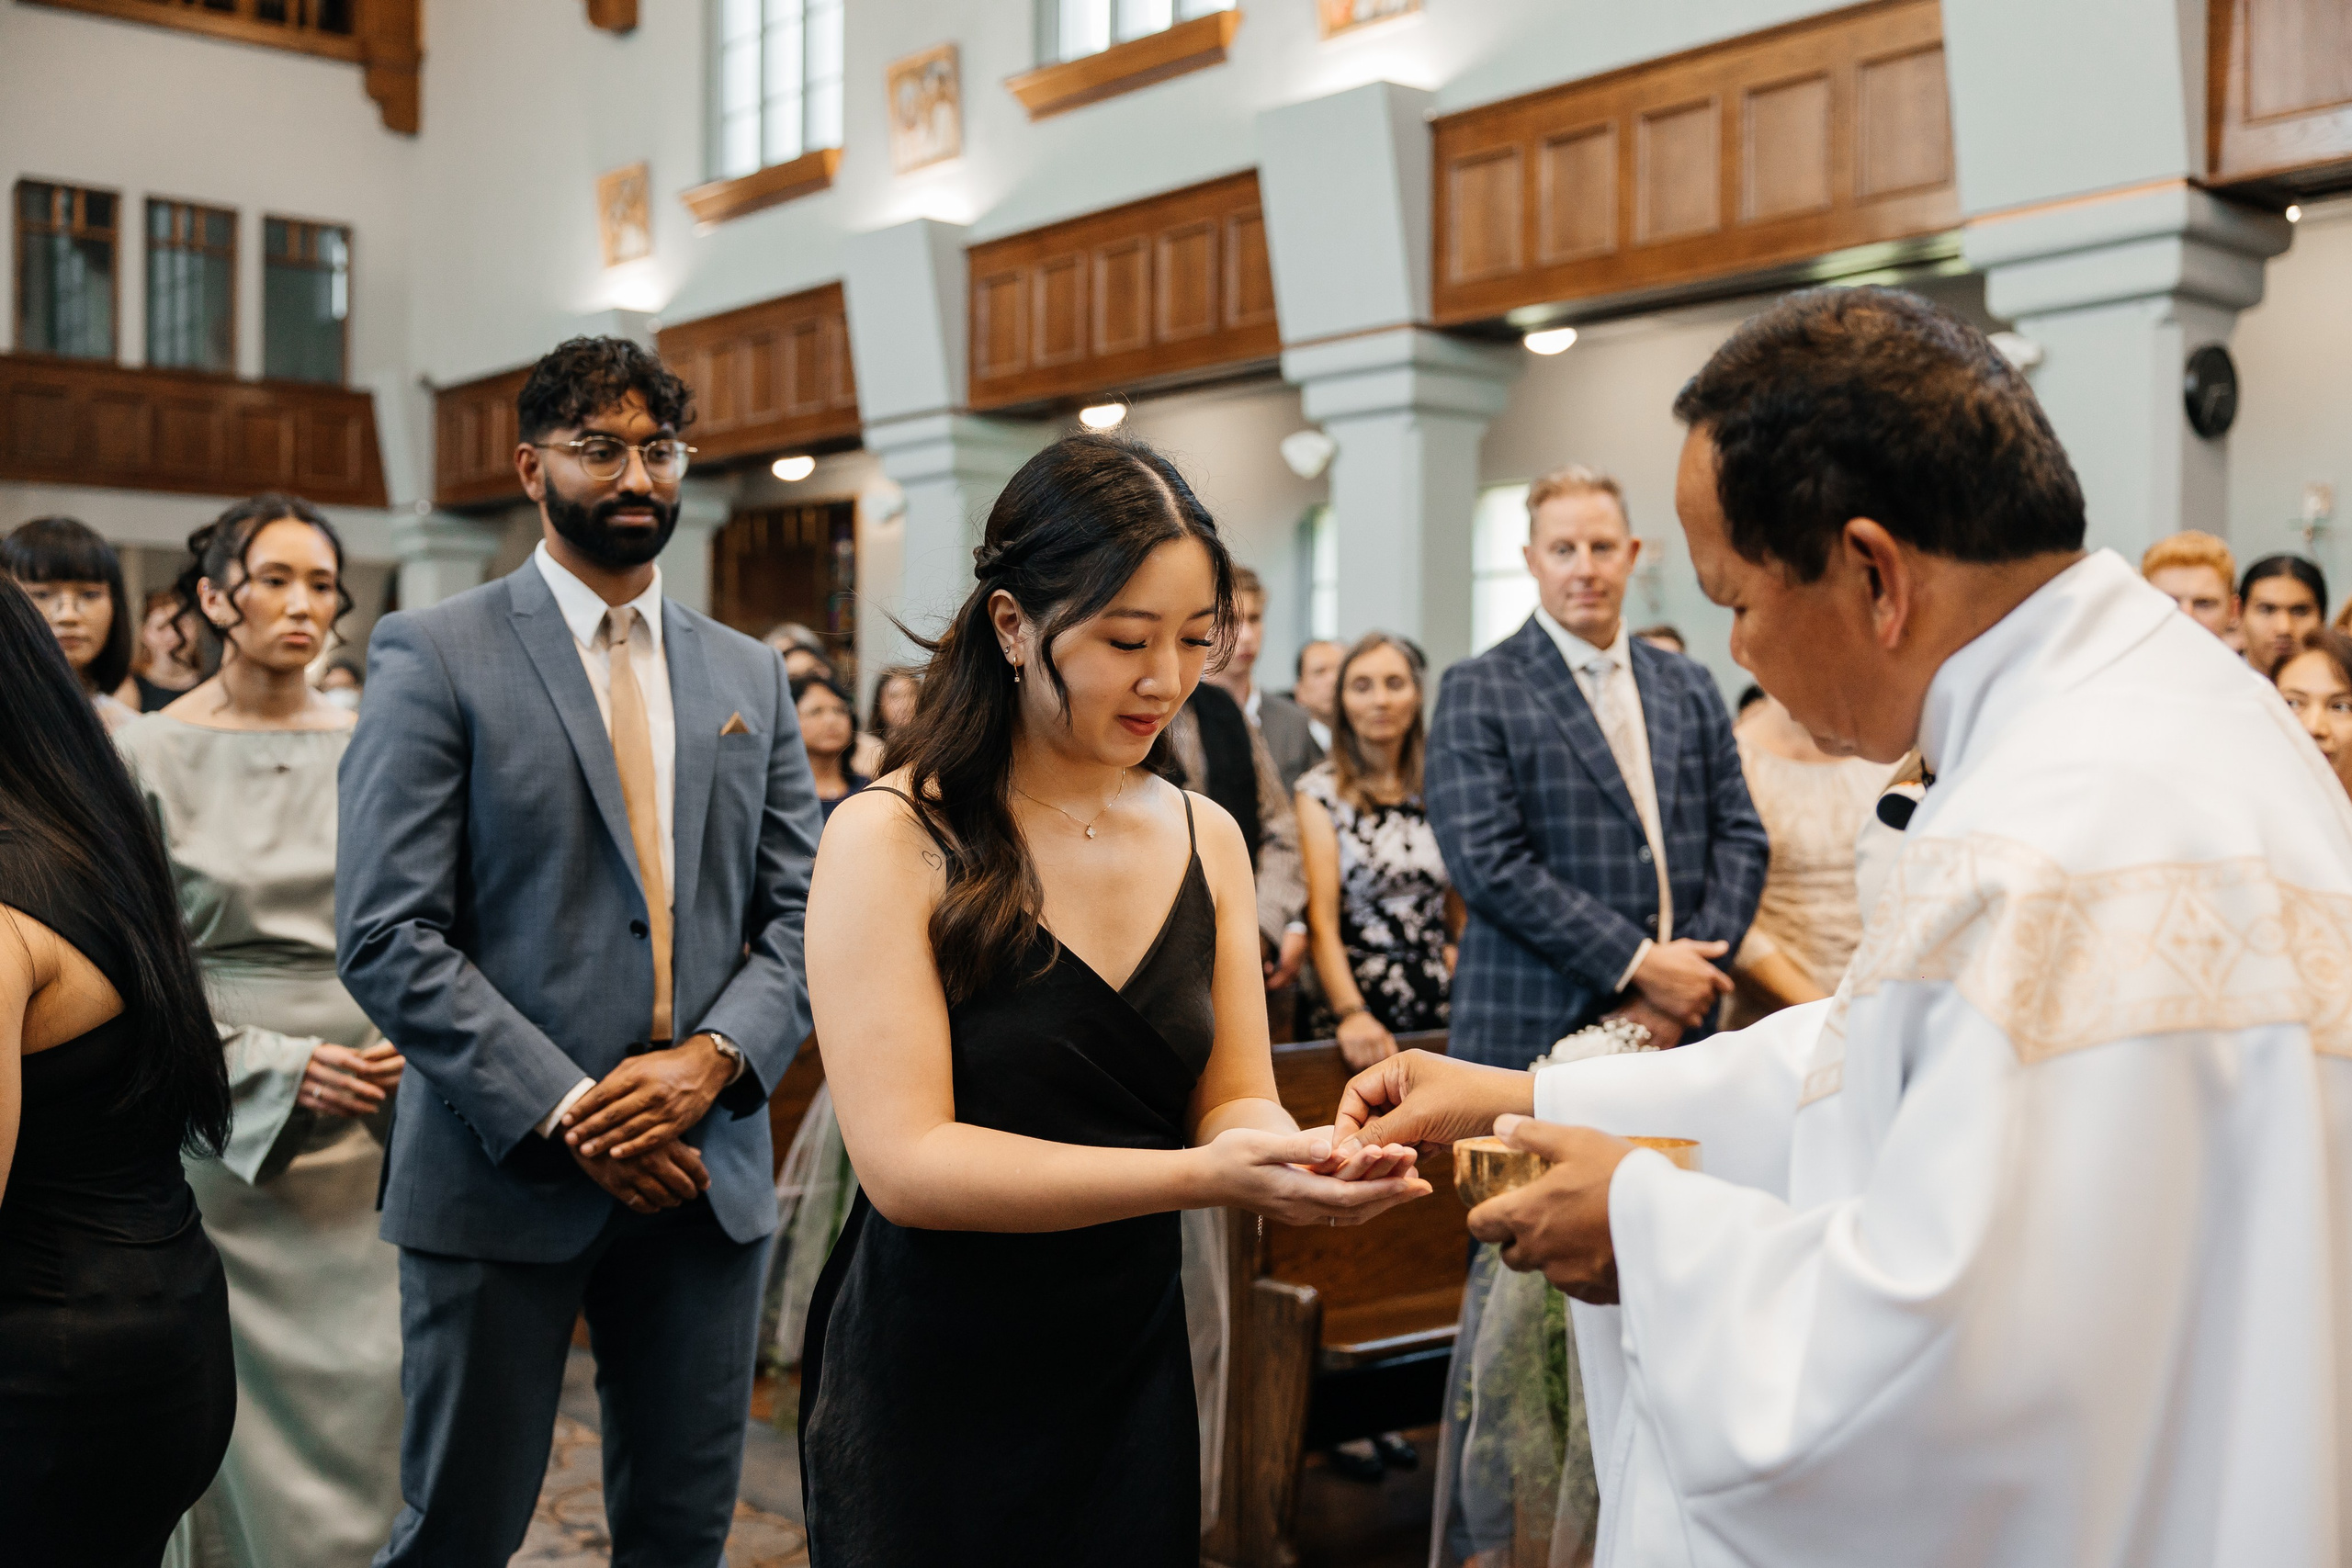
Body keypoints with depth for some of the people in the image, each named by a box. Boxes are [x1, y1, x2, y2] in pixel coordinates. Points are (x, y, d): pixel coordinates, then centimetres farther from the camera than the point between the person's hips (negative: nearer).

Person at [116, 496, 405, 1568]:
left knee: (375, 1389, 2)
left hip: (370, 1120, 2)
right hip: (229, 1134, -2)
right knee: (246, 1406, 3)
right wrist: (278, 1067, -12)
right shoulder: (154, 755, -2)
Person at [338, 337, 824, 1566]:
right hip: (504, 1173, -4)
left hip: (705, 1169, 4)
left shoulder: (749, 675, 11)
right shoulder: (435, 655, -3)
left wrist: (715, 1059, -11)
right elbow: (386, 937, -10)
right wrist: (564, 1114, -16)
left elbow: (804, 913, 8)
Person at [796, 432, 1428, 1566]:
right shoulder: (891, 841, -14)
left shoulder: (1206, 840, 4)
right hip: (929, 1390, -5)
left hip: (1131, 1371, 5)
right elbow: (905, 1161, -21)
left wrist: (1300, 1153, -22)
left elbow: (1231, 1097, 2)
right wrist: (1203, 1176, -30)